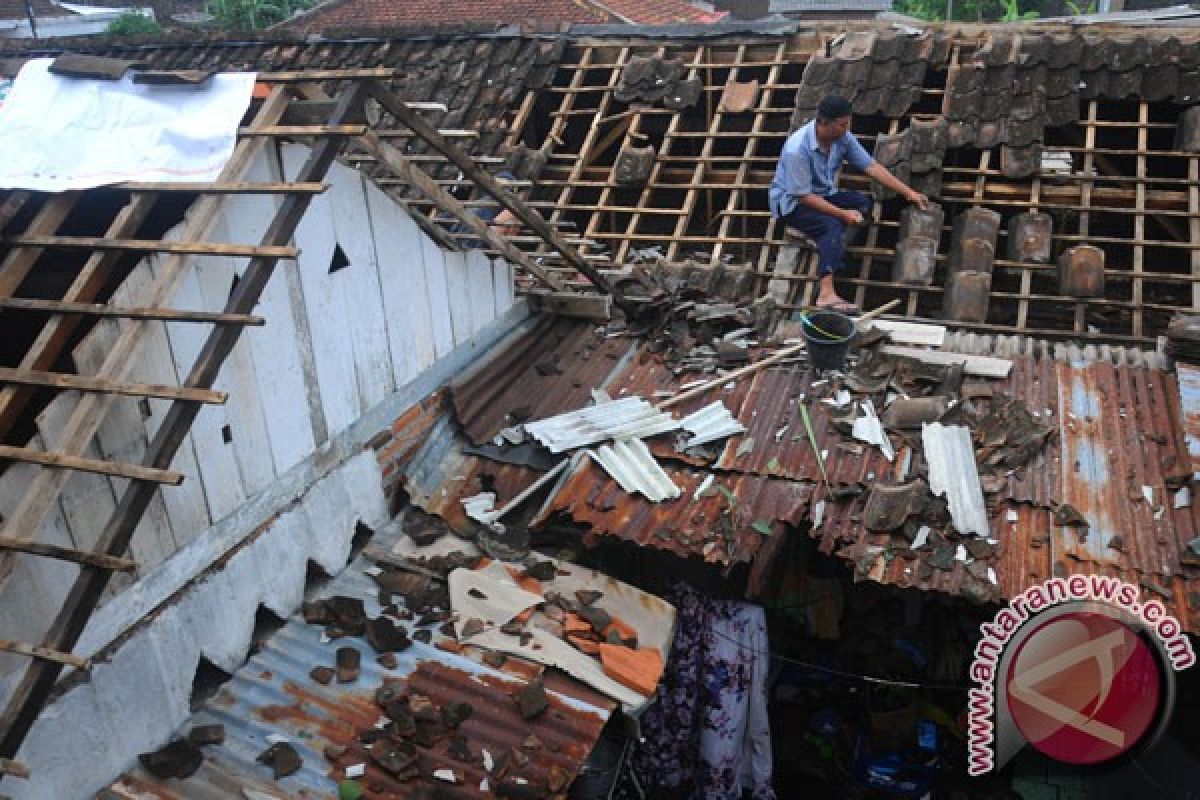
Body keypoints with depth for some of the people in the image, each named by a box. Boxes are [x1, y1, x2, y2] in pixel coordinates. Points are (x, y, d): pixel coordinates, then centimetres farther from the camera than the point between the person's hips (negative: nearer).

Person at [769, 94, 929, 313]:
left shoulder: (842, 138, -10)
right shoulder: (797, 149, -30)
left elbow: (871, 166, -5)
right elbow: (803, 196, -27)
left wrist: (909, 193, -7)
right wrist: (843, 214, -26)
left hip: (824, 194, 8)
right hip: (791, 202, -8)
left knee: (862, 202, -14)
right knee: (831, 225, -33)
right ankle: (826, 294, -44)